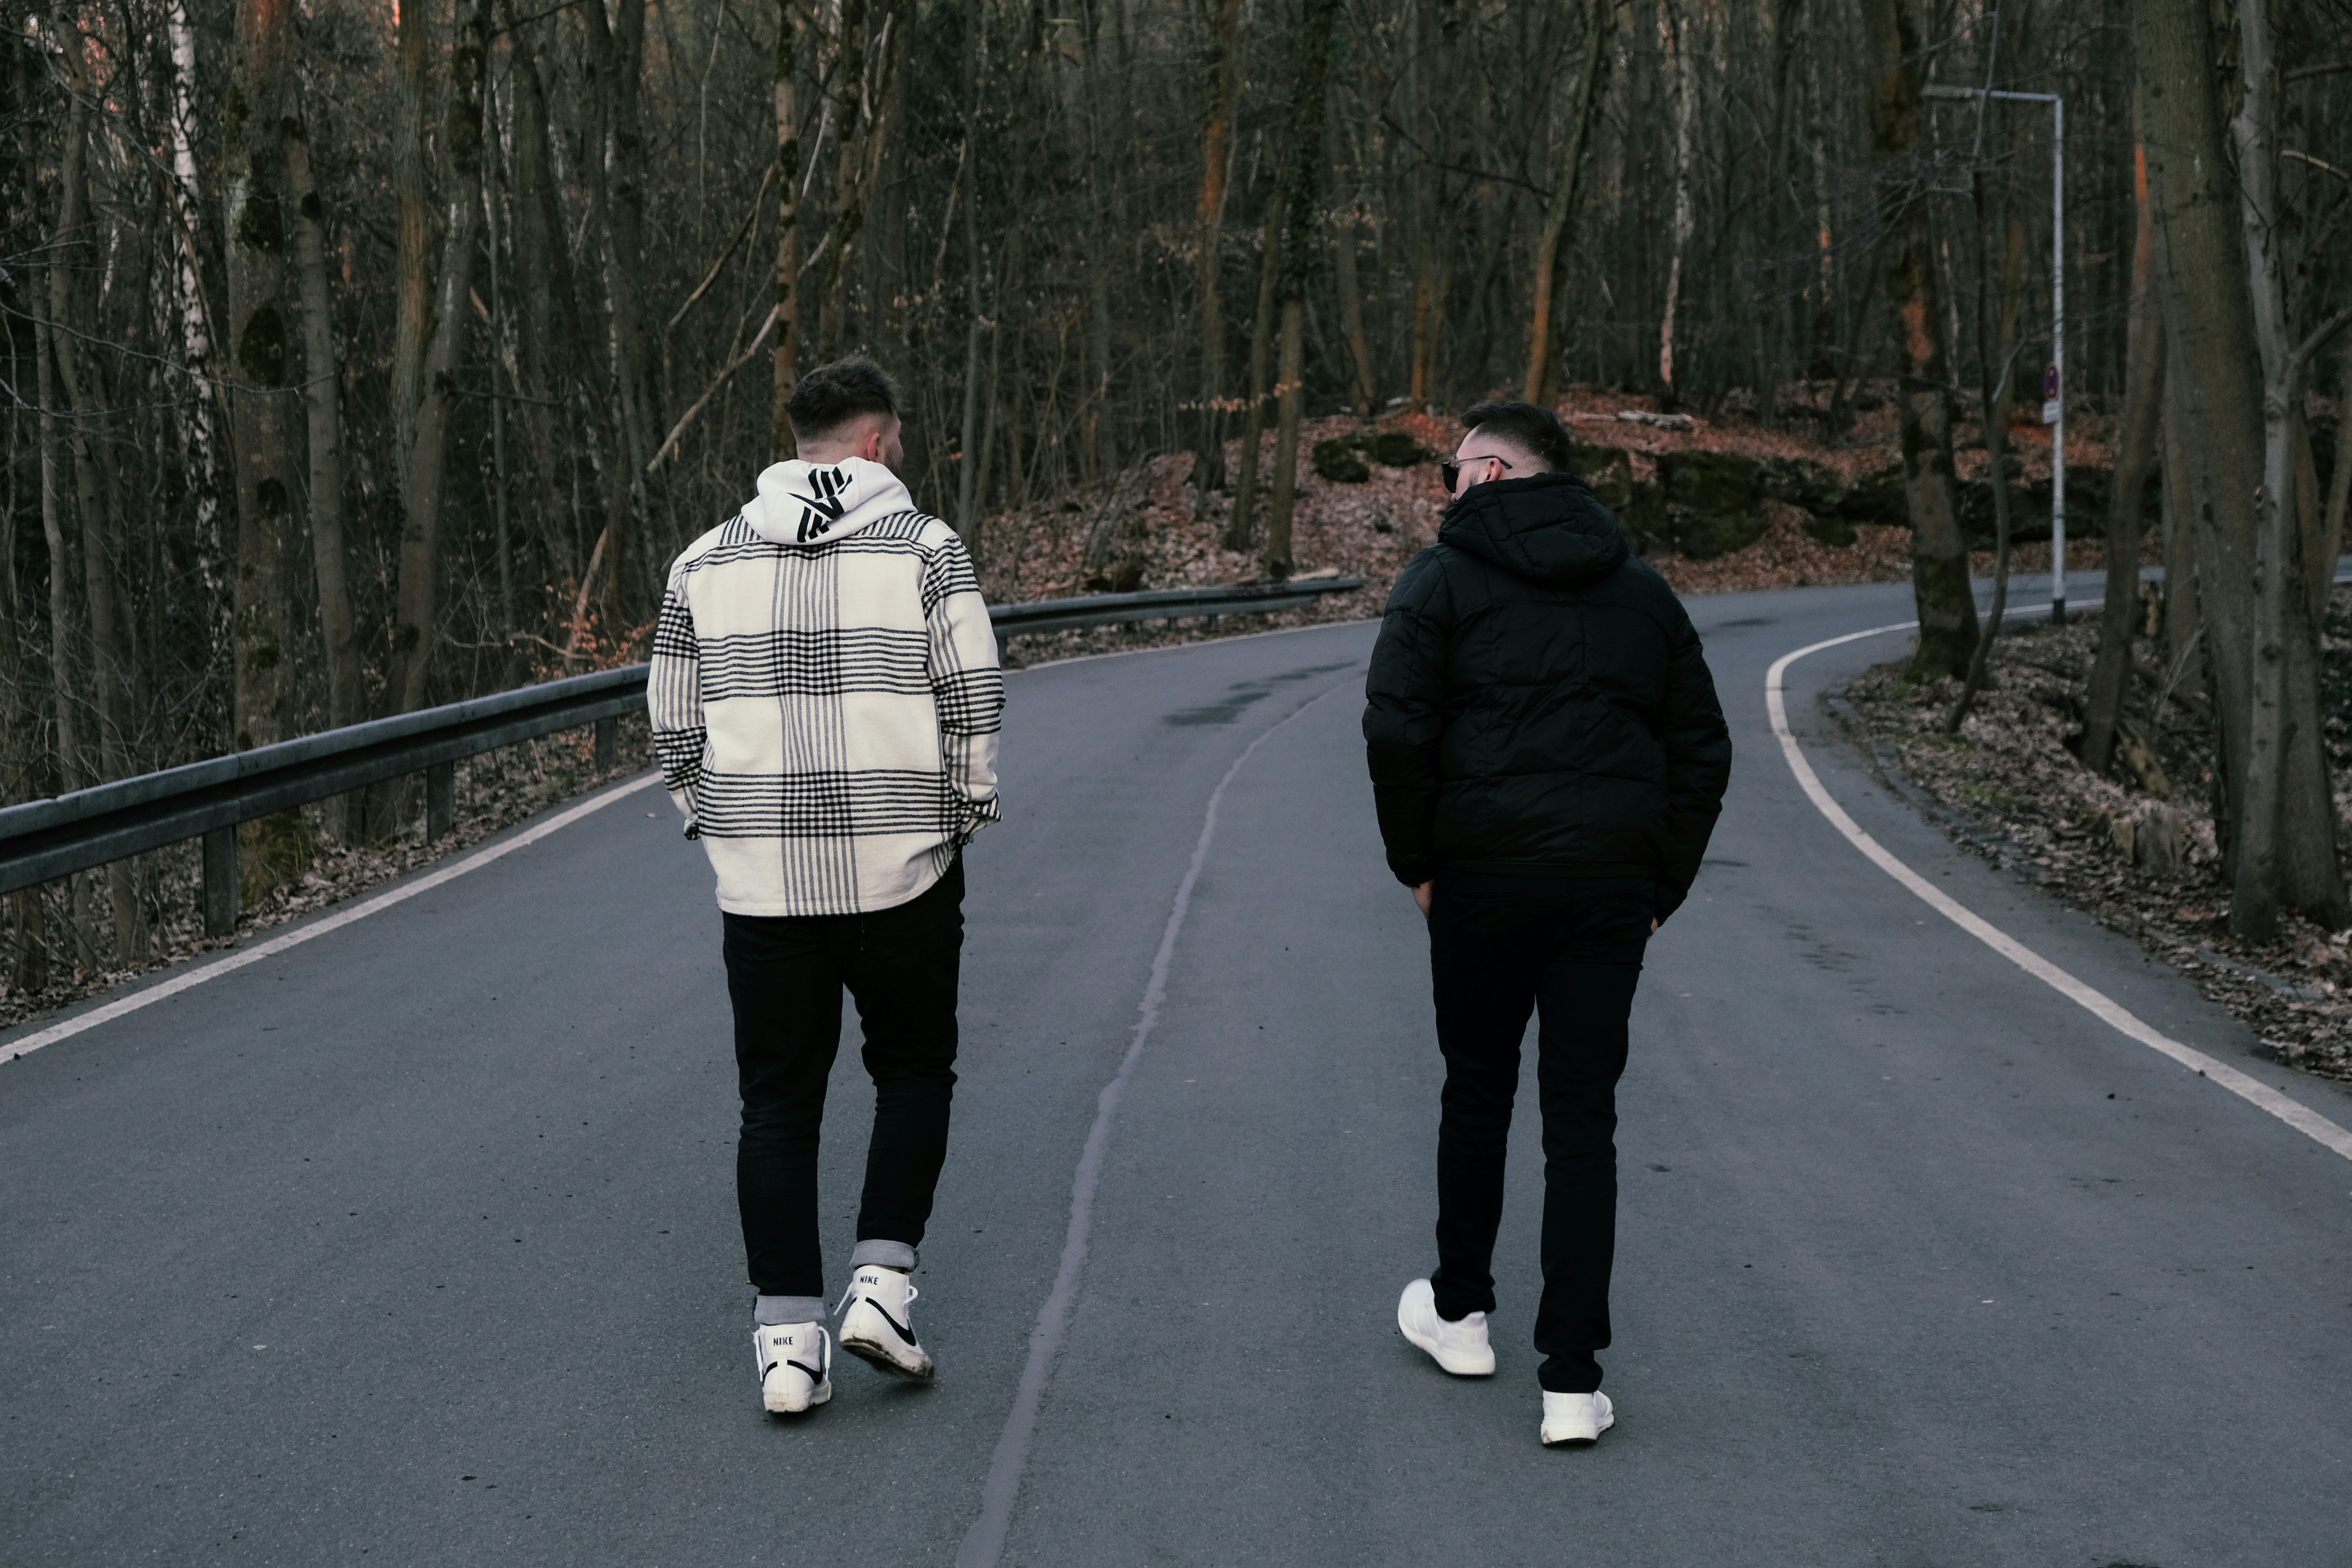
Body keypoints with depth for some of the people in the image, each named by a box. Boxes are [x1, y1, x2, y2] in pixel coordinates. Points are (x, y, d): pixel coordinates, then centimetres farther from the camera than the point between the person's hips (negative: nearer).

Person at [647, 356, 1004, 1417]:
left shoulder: (708, 561, 8)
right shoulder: (923, 546, -3)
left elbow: (673, 725, 10)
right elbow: (974, 698, -6)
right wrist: (967, 812, 8)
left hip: (760, 881, 2)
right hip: (902, 871, -2)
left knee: (778, 1103, 9)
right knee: (914, 1072, 16)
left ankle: (787, 1337, 6)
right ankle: (881, 1281, 3)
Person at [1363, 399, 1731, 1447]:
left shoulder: (1443, 579, -1)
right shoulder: (1640, 589, 13)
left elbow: (1396, 732, -12)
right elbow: (1704, 750, 11)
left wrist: (1415, 862, -1)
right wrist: (1662, 884, 13)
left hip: (1484, 877, -2)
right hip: (1612, 885, 2)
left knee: (1477, 1091, 17)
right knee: (1582, 1117, 3)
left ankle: (1459, 1312, 34)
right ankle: (1572, 1379, -1)